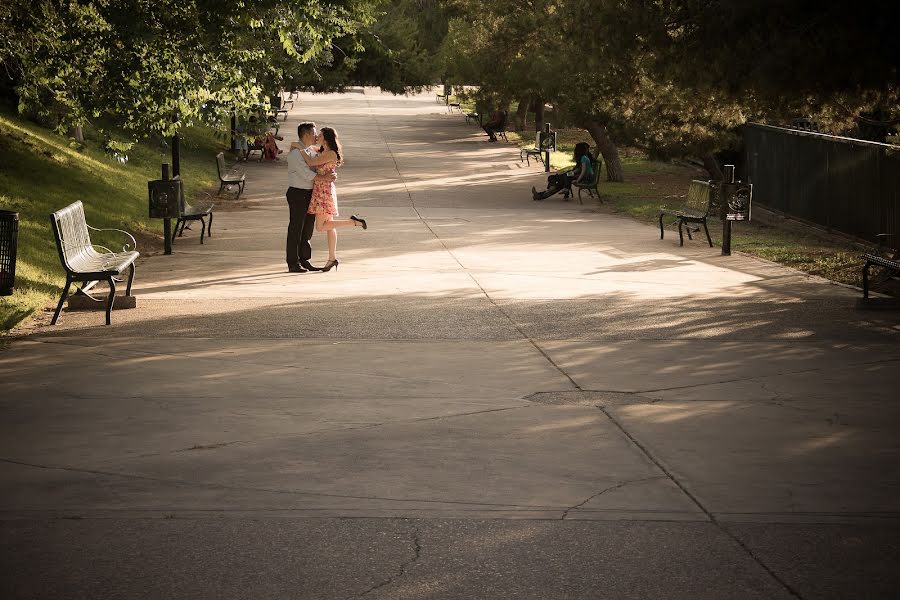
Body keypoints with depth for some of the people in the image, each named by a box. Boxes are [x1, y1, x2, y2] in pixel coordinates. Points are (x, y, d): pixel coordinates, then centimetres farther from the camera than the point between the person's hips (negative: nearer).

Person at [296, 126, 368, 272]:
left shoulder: (331, 154, -16)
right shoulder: (322, 152, 12)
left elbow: (311, 162, -20)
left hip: (325, 191, -9)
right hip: (320, 190, 9)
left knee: (320, 227, -8)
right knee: (329, 226, 11)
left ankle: (354, 221, -6)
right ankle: (332, 258, 15)